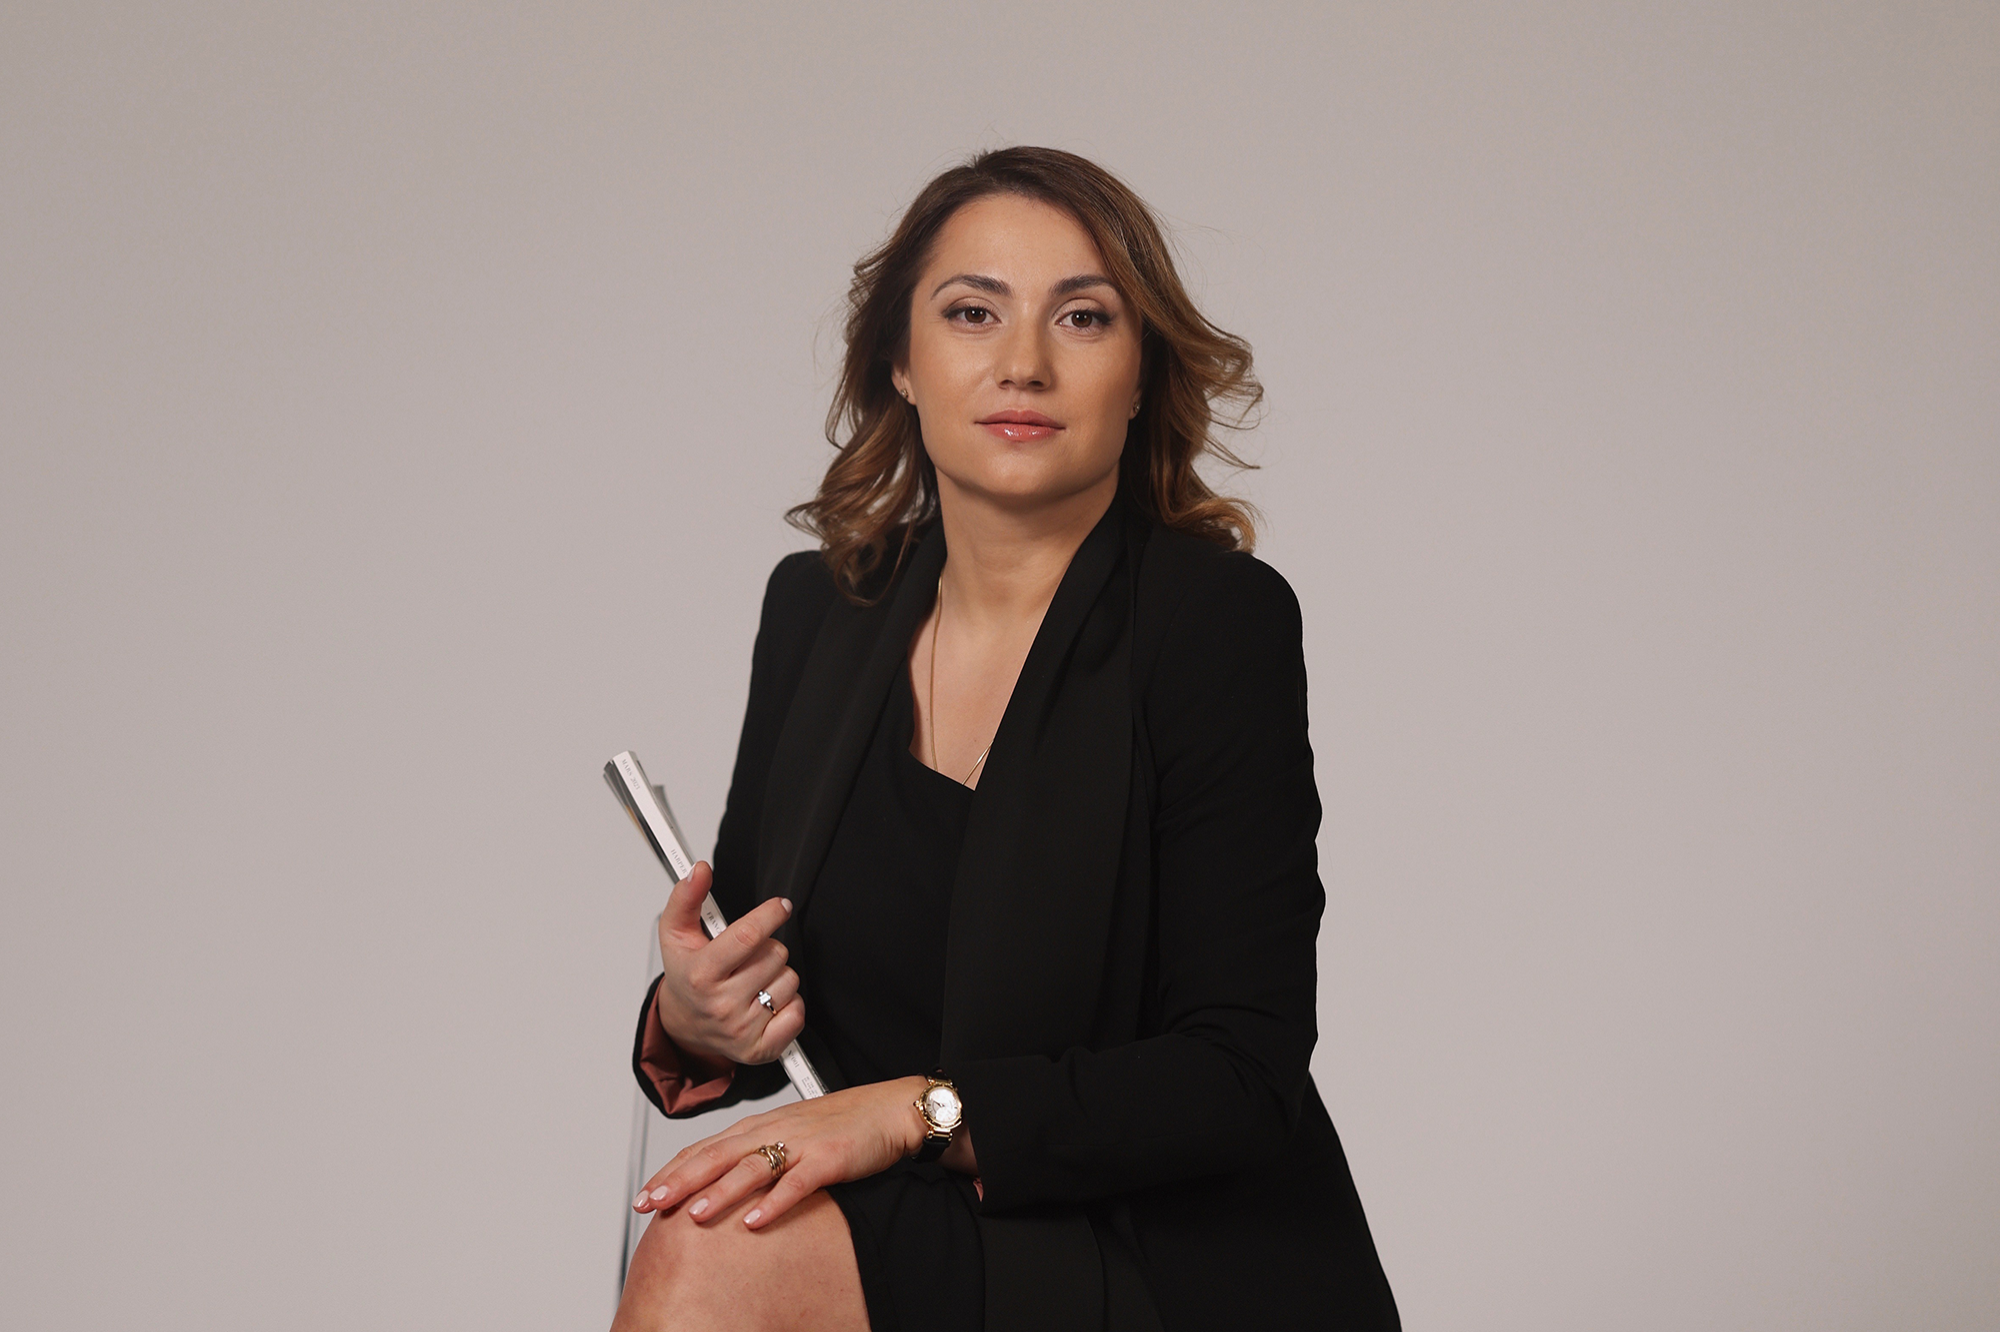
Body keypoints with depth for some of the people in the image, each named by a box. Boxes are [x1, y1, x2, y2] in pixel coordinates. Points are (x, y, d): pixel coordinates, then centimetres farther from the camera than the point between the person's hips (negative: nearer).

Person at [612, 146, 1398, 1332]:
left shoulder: (1220, 621, -10)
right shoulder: (821, 608, 6)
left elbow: (1245, 1078, -14)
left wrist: (920, 1110, -23)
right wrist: (689, 1023, -10)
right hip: (916, 1234, 5)